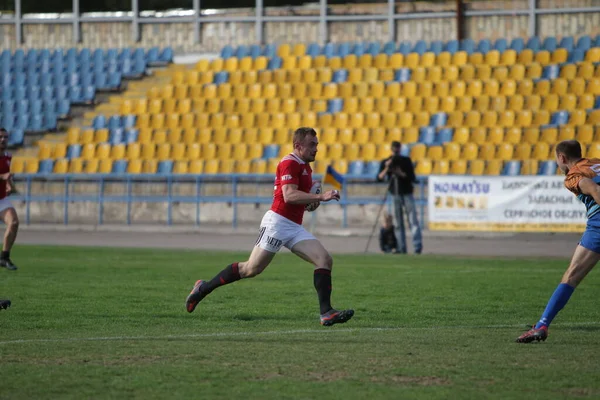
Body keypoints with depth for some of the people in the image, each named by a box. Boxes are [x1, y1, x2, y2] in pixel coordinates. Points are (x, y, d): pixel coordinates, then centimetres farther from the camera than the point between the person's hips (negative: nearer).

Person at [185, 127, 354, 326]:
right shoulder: (290, 163, -11)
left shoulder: (304, 166, 19)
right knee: (252, 268, -7)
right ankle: (203, 288, 7)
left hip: (295, 227, 9)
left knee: (325, 260, -8)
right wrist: (320, 197, -29)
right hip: (278, 222, -9)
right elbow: (289, 195, -24)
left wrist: (313, 200, 12)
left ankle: (326, 312, -13)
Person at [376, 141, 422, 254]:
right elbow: (379, 178, -4)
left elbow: (413, 178, -4)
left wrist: (401, 173, -18)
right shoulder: (385, 162, 5)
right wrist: (386, 169, -18)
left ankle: (418, 245, -15)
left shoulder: (406, 161, 2)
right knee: (398, 222, 1)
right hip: (395, 194, 2)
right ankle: (401, 248, 2)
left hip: (407, 193, -2)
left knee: (413, 221, -10)